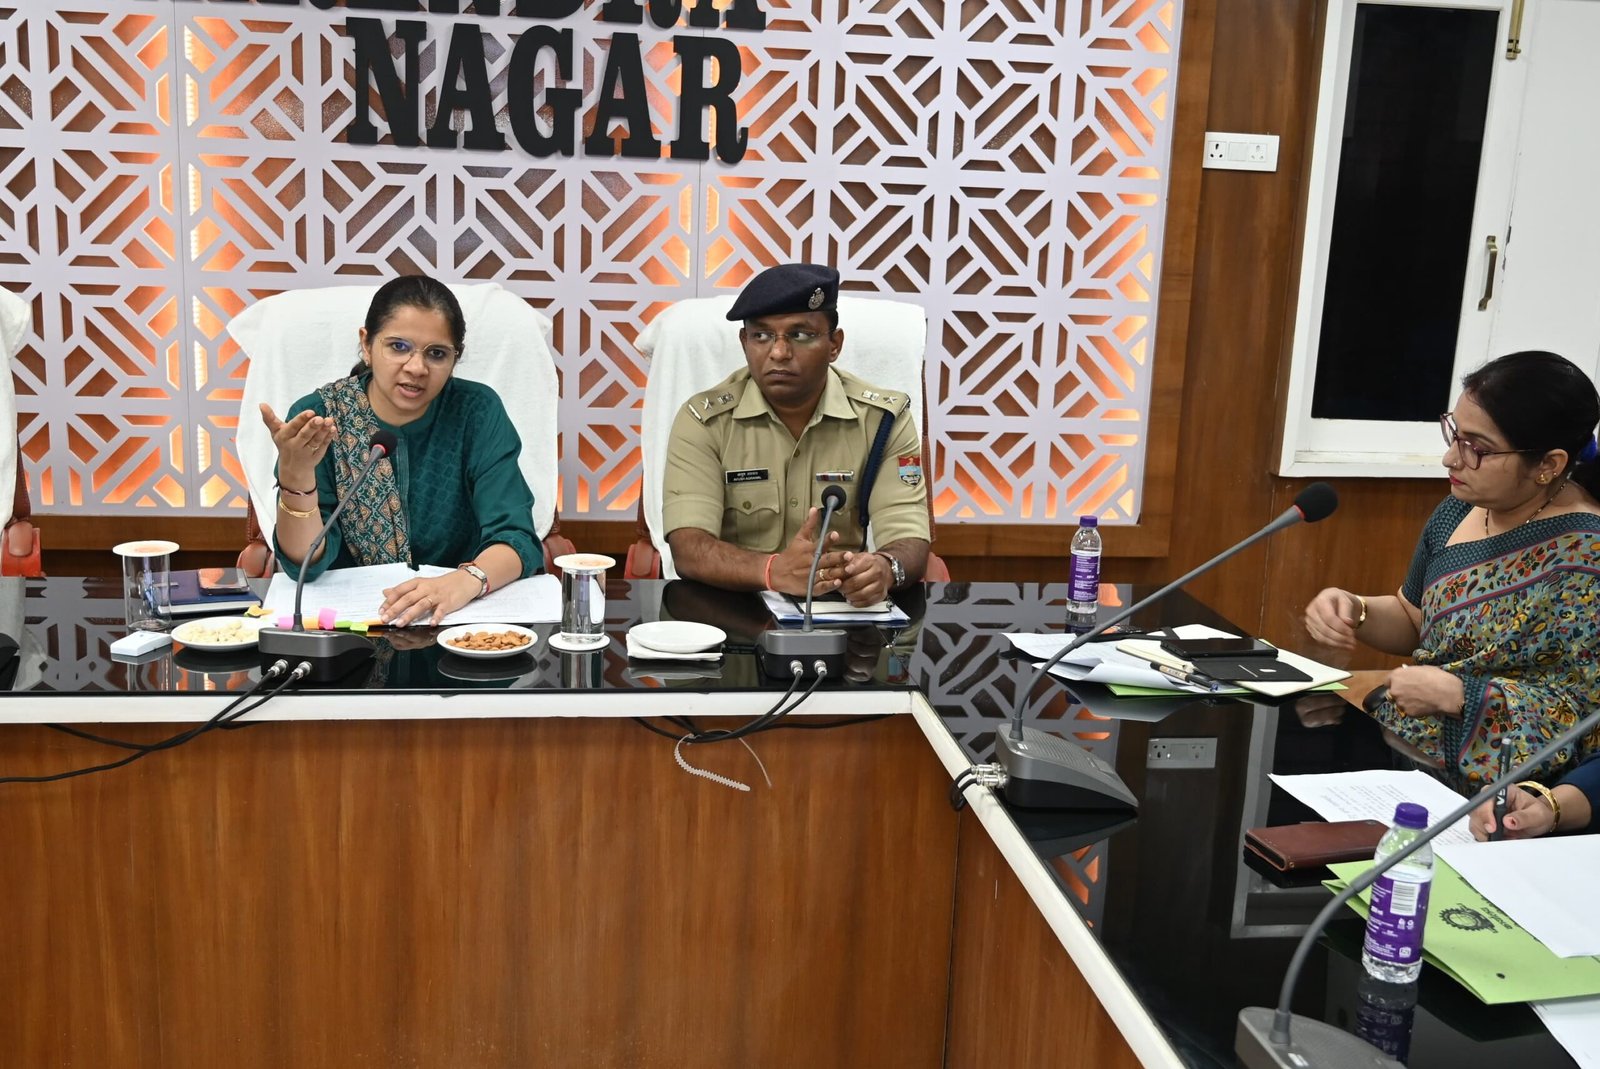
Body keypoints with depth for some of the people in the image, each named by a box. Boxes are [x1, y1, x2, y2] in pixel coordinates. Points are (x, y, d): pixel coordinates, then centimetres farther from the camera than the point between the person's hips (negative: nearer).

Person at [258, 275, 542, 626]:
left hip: (456, 615, 0)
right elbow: (306, 563, -11)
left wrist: (465, 581, -33)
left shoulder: (477, 412, -6)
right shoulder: (318, 415, -6)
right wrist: (295, 474, -28)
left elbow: (517, 538, -13)